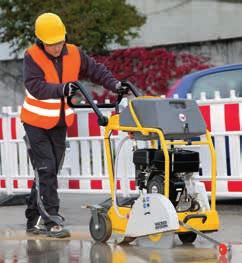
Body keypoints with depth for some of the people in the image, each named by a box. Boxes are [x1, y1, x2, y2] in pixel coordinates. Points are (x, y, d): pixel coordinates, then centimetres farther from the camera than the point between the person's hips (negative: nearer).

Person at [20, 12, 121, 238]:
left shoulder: (74, 54, -4)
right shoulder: (32, 57, -17)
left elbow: (96, 71, -3)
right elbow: (35, 86, -30)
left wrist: (114, 84, -21)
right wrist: (61, 89, -45)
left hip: (60, 123, 5)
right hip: (36, 122, -5)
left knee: (49, 171, 11)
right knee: (46, 170, -12)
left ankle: (33, 220, 23)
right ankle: (51, 221, -10)